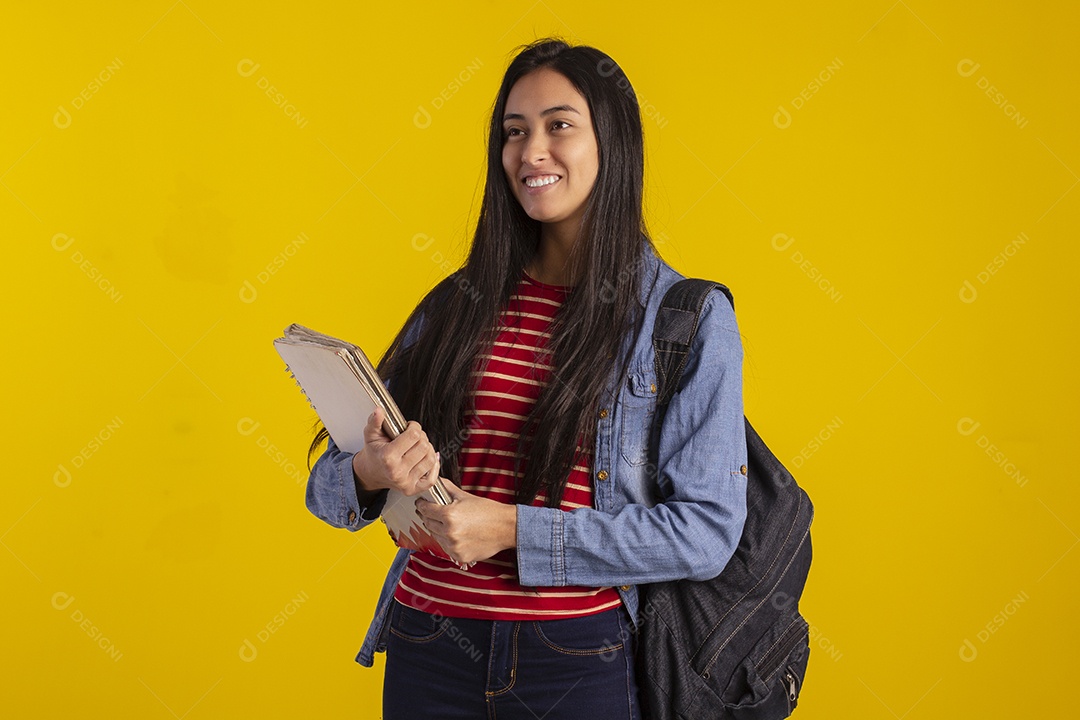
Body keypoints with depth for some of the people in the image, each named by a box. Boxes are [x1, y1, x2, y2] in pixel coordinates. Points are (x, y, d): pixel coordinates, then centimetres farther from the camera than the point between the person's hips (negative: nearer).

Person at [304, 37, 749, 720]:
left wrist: (516, 530, -17)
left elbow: (707, 531, -11)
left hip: (580, 660, -3)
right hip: (428, 646, 3)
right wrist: (369, 474, -15)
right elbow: (331, 479, 9)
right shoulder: (456, 304, 6)